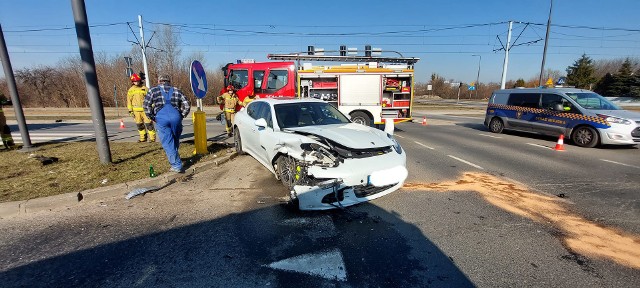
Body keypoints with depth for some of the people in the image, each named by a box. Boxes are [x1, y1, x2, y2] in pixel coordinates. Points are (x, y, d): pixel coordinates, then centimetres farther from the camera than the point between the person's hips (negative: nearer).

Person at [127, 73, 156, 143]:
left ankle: (152, 138, -2)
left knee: (148, 124, -7)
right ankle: (143, 138, 19)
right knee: (139, 125, 9)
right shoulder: (131, 90, 7)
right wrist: (130, 110, 5)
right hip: (136, 110, 3)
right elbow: (129, 101, 10)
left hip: (145, 109, -3)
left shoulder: (144, 88, 1)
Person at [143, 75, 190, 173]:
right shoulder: (176, 91, 17)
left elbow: (146, 105, 4)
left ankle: (176, 166, 1)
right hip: (176, 117, 2)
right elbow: (187, 106, 9)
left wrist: (152, 117, 13)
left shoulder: (153, 90, 14)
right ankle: (175, 159, 34)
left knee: (168, 143, 3)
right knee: (175, 140, 20)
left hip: (161, 118, -2)